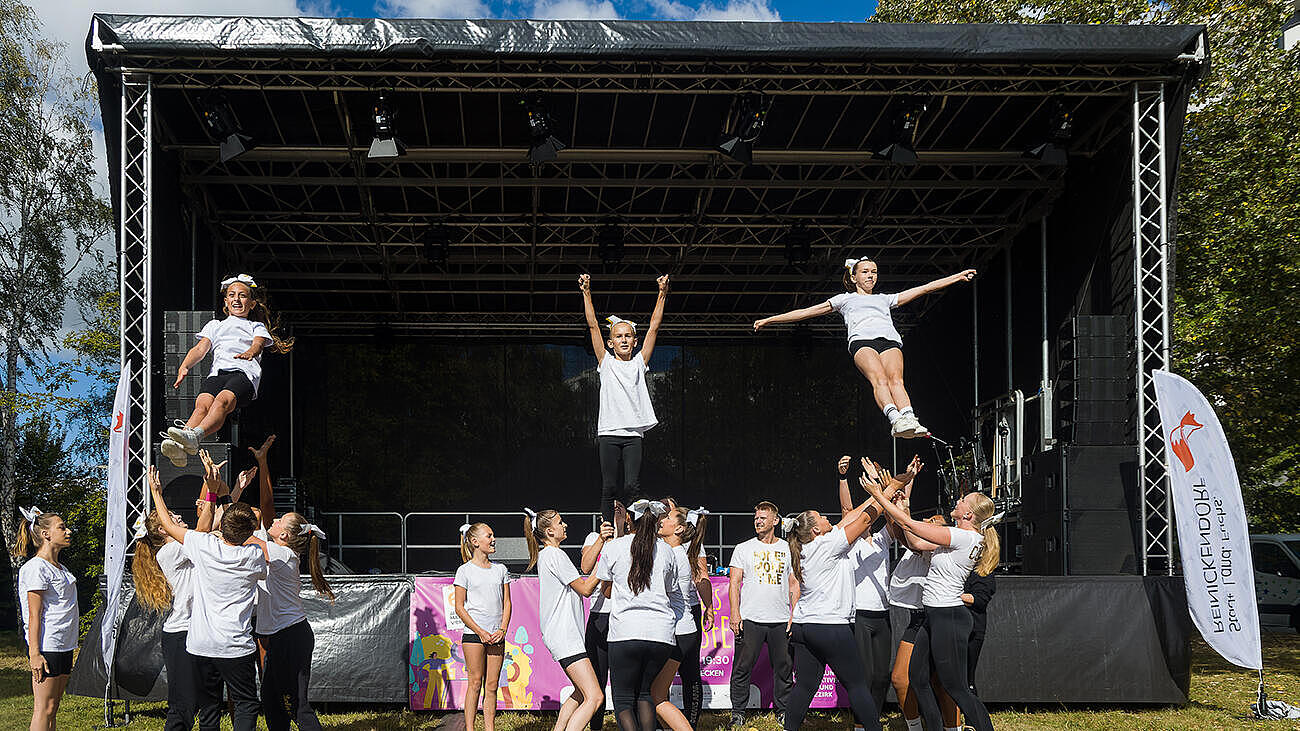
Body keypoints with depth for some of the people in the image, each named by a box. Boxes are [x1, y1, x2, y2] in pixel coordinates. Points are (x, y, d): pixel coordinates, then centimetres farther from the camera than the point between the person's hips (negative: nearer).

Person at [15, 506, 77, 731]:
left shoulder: (60, 568, 17)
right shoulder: (35, 567, -11)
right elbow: (34, 615, -15)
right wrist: (34, 654, -19)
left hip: (64, 646, 9)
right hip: (47, 647, -9)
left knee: (52, 709, 9)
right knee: (44, 709, -8)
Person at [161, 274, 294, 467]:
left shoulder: (257, 327, 33)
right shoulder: (215, 325, 38)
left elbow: (258, 344, 10)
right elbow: (201, 349, 20)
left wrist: (249, 353, -17)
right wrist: (184, 366, -3)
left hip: (245, 372, -2)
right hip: (217, 372, 2)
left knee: (223, 400, -37)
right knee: (202, 405, -33)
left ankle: (195, 436, -65)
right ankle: (177, 448, -60)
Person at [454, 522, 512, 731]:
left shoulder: (500, 570, 11)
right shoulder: (465, 571, -2)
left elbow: (506, 603, 13)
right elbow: (459, 607, -3)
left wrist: (502, 630, -3)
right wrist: (481, 632, -10)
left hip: (496, 636, 4)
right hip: (474, 634, -4)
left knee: (491, 686, 3)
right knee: (475, 683, -4)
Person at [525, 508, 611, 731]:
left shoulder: (544, 555, 18)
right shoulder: (556, 555, -12)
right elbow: (585, 588, -11)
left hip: (560, 635, 11)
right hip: (564, 636, -11)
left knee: (581, 693, 23)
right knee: (595, 698, -17)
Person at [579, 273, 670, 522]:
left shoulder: (639, 363, 12)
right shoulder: (606, 362, 9)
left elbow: (654, 327, 9)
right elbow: (593, 326, 4)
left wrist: (662, 295, 5)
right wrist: (586, 293, -2)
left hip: (633, 434, 1)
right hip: (608, 432, -1)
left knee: (632, 487, -9)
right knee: (609, 488, -2)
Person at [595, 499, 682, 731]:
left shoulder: (613, 548, 4)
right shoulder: (666, 551, 10)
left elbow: (605, 591, 15)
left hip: (625, 631, -3)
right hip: (662, 633, 3)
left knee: (623, 698, 4)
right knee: (645, 692, 19)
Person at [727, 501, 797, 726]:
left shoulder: (788, 549, 11)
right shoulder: (743, 549, 7)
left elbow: (794, 585, 12)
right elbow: (734, 583, 3)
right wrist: (735, 613, -9)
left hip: (781, 620, 2)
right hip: (750, 620, -1)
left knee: (783, 668, 5)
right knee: (743, 667, -1)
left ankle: (783, 712, 16)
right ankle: (738, 712, 8)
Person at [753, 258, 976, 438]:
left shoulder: (885, 299, 38)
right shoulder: (844, 299, 33)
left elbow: (924, 288, 39)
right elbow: (807, 312, 31)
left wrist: (959, 276, 37)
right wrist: (770, 320, 27)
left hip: (890, 340, 2)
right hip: (862, 340, -2)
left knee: (895, 379, -28)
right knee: (879, 379, -31)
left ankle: (909, 418, -50)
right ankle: (895, 419, -54)